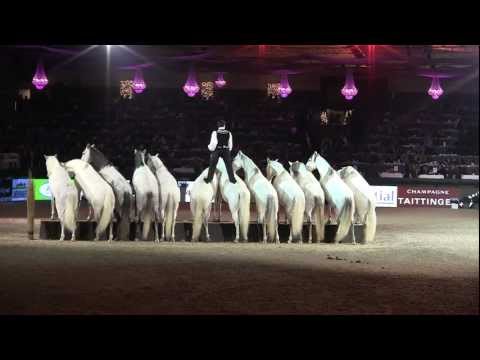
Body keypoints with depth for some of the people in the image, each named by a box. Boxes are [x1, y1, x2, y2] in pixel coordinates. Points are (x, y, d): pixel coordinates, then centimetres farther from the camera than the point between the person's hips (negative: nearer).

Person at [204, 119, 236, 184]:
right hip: (226, 151, 1)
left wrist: (210, 148, 8)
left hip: (216, 150, -1)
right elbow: (230, 144, 4)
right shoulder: (229, 133, -2)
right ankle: (232, 179, 12)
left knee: (212, 165, 12)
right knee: (229, 165, 11)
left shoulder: (215, 133, -11)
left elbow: (213, 143, -12)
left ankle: (209, 179, 20)